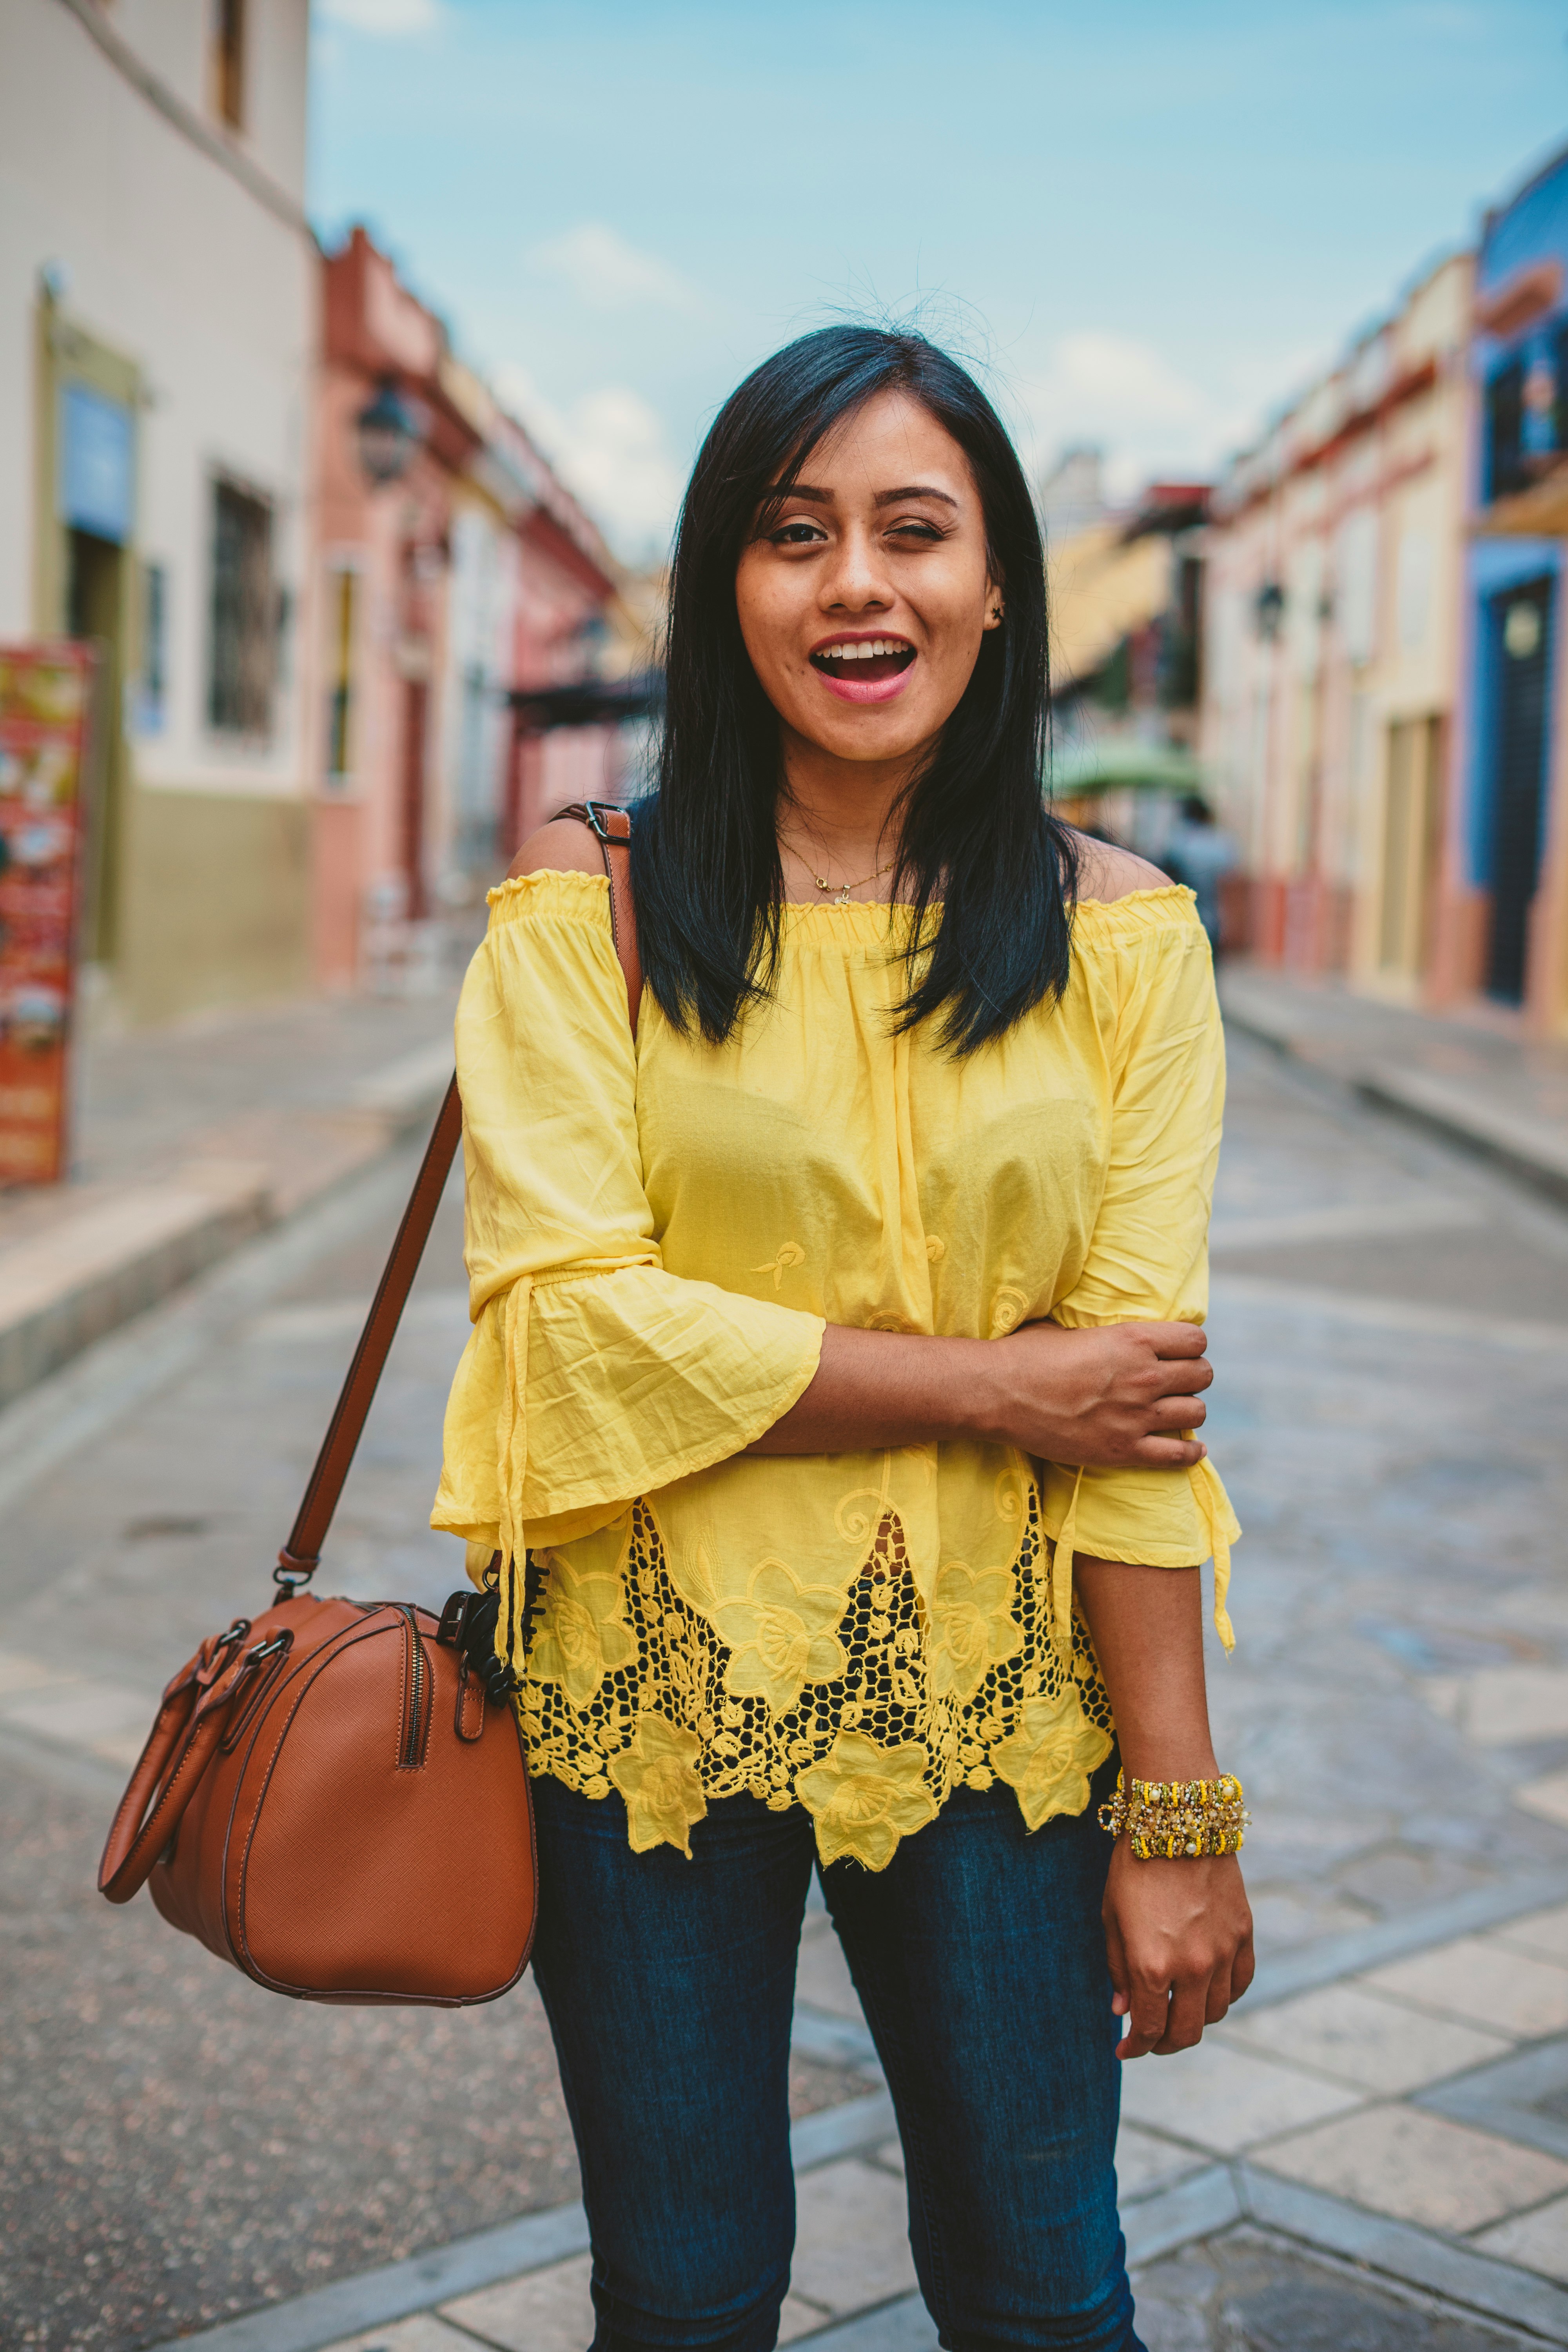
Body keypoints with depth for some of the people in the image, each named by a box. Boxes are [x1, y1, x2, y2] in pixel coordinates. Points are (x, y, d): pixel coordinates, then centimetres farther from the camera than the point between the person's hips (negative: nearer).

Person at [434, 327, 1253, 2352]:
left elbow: (1143, 1389, -5)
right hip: (649, 1689, -1)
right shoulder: (587, 914, -4)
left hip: (999, 1703, 1)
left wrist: (1180, 1820, -6)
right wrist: (989, 1384, -14)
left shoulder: (1116, 934, -1)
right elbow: (571, 1314, -13)